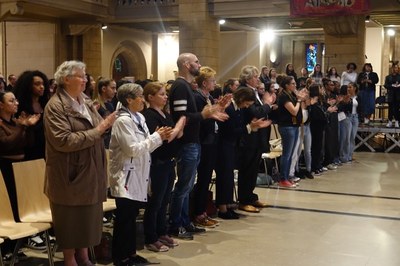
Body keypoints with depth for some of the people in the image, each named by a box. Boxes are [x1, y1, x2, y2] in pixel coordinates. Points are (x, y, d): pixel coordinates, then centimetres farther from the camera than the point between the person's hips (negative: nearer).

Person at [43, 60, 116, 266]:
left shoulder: (86, 101, 8)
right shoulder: (55, 106, -16)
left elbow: (95, 128, 14)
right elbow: (63, 141, -24)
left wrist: (105, 125, -10)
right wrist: (97, 131, -22)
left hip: (90, 170, 7)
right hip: (69, 173, -7)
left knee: (88, 215, 16)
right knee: (70, 218, 7)